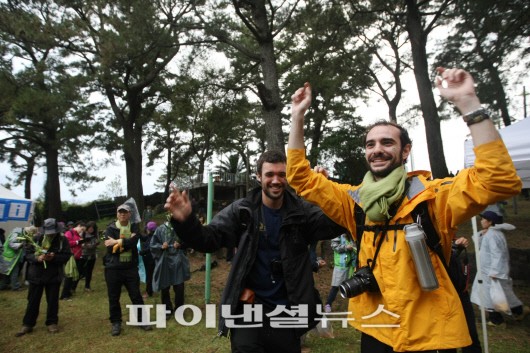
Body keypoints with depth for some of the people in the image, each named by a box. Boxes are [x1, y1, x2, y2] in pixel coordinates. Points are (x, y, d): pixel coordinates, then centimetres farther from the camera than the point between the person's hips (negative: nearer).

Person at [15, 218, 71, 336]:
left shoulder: (63, 240, -7)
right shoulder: (37, 239, -3)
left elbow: (67, 255, -8)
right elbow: (27, 253, -2)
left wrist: (54, 257, -24)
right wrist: (37, 258, -21)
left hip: (54, 275, -1)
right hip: (36, 274, 1)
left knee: (52, 300, 9)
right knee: (33, 300, 10)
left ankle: (52, 323, 22)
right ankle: (27, 324, 23)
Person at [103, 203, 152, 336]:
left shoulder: (134, 227, 4)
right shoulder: (111, 228, -1)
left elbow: (133, 242, -15)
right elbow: (110, 248, -14)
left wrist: (118, 242, -18)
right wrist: (126, 243, -14)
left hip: (131, 267, 1)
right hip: (113, 268, -1)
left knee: (136, 295, 8)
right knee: (113, 297, 9)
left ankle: (141, 320, 21)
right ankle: (116, 323, 25)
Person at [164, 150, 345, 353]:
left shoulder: (301, 211, -5)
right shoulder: (241, 211, -8)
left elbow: (336, 226, -19)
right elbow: (208, 240, -14)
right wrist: (186, 221, -36)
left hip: (287, 308, 2)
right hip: (249, 307, -2)